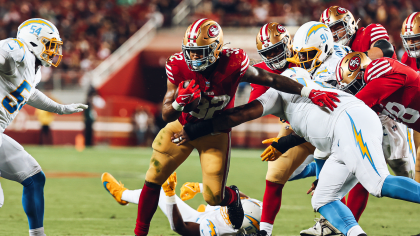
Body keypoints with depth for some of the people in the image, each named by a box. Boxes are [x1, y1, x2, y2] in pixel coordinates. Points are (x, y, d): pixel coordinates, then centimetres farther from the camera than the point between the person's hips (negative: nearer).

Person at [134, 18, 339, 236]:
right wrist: (179, 102, -41)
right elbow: (166, 115, -18)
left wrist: (310, 94, -19)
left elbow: (272, 80, -16)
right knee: (152, 181, -1)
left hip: (215, 133, -2)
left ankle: (232, 197, 34)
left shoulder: (232, 65, -28)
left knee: (214, 196, -5)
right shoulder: (178, 66, -23)